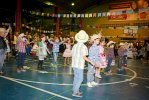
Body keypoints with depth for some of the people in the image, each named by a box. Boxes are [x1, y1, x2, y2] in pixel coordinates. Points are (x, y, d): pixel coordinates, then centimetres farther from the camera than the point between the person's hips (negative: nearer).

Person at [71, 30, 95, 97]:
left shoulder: (74, 46, 6)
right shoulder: (83, 46, -14)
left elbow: (72, 55, 11)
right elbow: (84, 57, -18)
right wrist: (91, 62, -9)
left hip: (74, 64, 7)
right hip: (79, 65, -7)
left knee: (76, 78, 17)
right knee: (80, 78, 3)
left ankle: (75, 90, 26)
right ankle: (75, 92, 5)